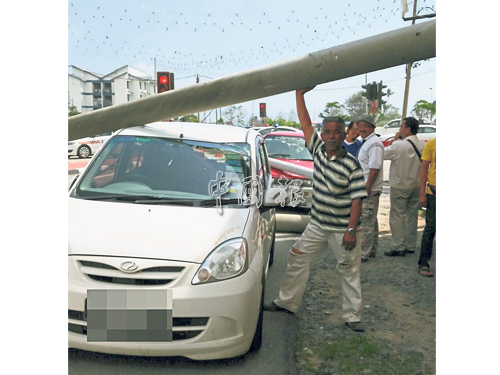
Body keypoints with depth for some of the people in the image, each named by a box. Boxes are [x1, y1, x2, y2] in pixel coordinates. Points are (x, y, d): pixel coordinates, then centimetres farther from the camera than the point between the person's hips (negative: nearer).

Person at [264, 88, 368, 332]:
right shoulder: (318, 150, 1)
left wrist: (351, 230, -19)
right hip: (317, 226, 6)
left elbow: (357, 200, -15)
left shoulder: (351, 165, -14)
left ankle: (352, 316, 18)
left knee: (350, 272, 5)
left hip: (342, 230, -5)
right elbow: (305, 124, 1)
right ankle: (286, 302, 27)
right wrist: (299, 94, -2)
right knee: (297, 260, 12)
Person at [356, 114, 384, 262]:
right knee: (371, 220, 17)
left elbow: (375, 168, -22)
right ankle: (372, 250, 29)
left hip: (370, 190, -11)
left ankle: (363, 254, 0)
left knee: (366, 222, -6)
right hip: (365, 188, 11)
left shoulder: (374, 143, -15)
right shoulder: (366, 142, 17)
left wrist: (367, 188, -23)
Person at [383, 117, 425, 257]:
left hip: (400, 186, -6)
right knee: (412, 215, 14)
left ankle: (399, 248, 5)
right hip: (417, 185, 6)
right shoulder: (424, 146, -2)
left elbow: (383, 154, -8)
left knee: (397, 217, 2)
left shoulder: (399, 145, -20)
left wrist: (395, 140, -3)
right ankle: (410, 246, 24)